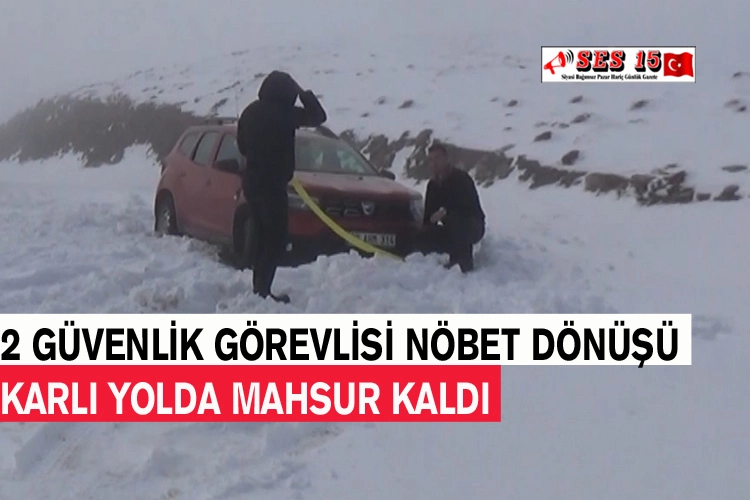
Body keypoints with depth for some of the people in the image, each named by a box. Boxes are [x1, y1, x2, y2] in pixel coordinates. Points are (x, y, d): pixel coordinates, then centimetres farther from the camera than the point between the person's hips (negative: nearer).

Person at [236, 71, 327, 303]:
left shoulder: (250, 111, 9)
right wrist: (304, 93, 6)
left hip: (251, 181, 8)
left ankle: (258, 285, 18)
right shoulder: (282, 113, -13)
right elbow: (318, 117, -5)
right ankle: (262, 288, -11)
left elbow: (242, 145, 18)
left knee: (263, 233, 15)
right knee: (277, 237, -5)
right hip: (272, 183, -8)